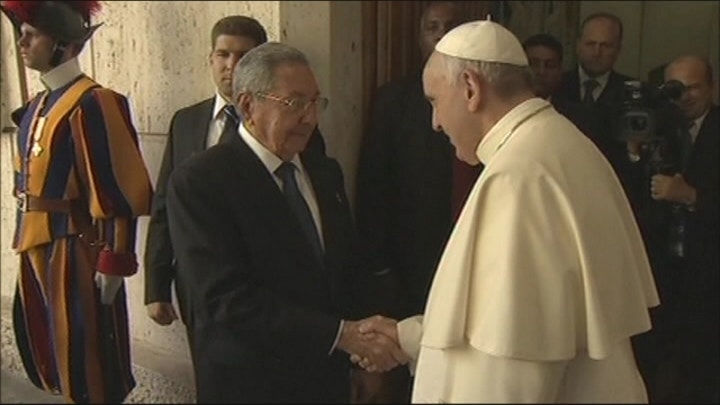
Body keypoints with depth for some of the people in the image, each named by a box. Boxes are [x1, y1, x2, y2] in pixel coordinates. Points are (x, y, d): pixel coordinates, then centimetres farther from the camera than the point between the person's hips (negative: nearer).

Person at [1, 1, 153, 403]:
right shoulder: (36, 107, 10)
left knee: (85, 354, 2)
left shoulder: (93, 104, -17)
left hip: (75, 247, -9)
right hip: (37, 245, 9)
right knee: (44, 348, 18)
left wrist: (115, 261, -19)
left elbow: (120, 192, -19)